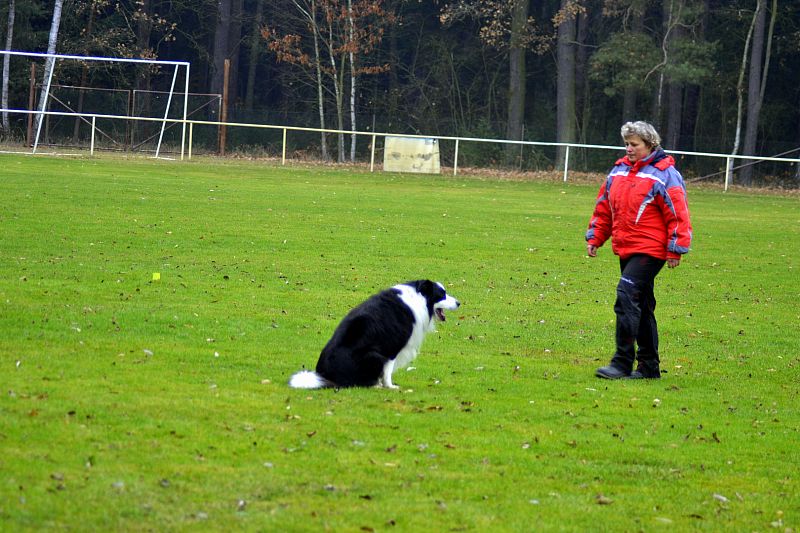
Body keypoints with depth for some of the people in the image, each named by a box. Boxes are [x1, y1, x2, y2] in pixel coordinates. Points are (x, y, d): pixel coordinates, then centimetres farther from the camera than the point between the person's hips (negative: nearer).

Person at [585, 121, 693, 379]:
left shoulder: (664, 174, -8)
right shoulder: (619, 171, 13)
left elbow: (678, 214, -9)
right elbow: (604, 207, 21)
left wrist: (675, 250, -12)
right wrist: (594, 237, 15)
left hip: (650, 250, -8)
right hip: (625, 249, 8)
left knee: (627, 294, -19)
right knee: (641, 306, 12)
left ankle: (623, 363, -20)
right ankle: (648, 366, 19)